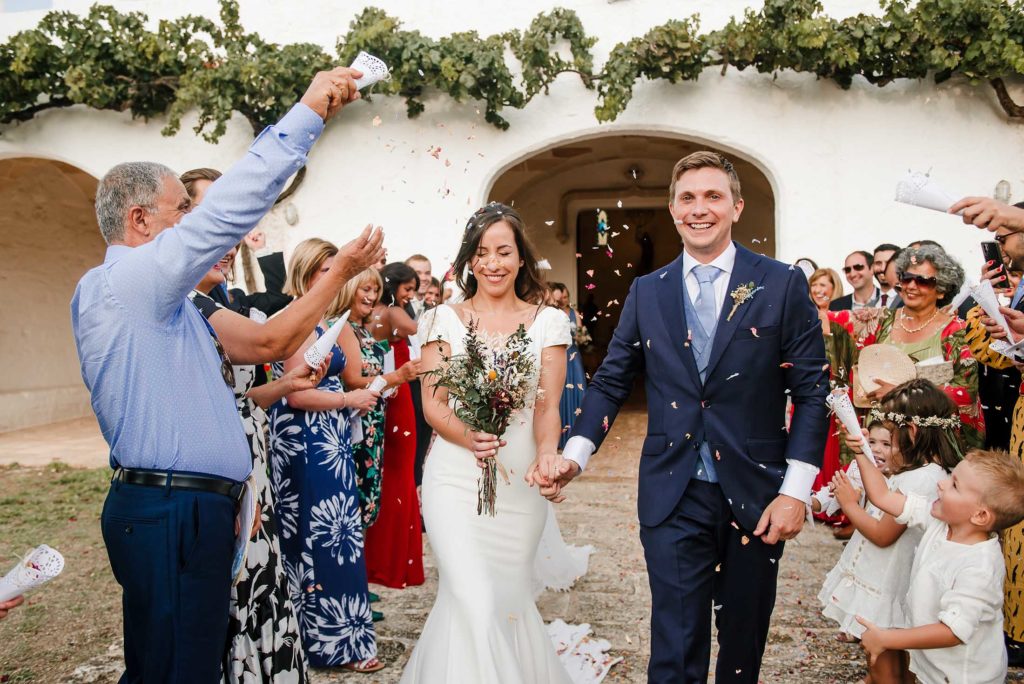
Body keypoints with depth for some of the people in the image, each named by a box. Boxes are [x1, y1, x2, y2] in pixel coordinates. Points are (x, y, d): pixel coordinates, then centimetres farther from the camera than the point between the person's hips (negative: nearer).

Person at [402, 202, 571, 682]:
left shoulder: (547, 322, 3)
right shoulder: (444, 319, 3)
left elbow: (548, 406, -2)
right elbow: (432, 403, -1)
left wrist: (548, 456, -23)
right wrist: (468, 437, -22)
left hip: (521, 481, 1)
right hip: (456, 477, -1)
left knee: (509, 599, 13)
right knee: (473, 602, -13)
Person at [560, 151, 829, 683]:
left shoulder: (783, 285, -2)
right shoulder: (647, 291, 5)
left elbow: (811, 391, -3)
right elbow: (611, 381, 6)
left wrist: (795, 490, -10)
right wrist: (575, 454, -8)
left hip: (755, 494, 0)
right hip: (673, 498, 1)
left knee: (745, 635, 17)